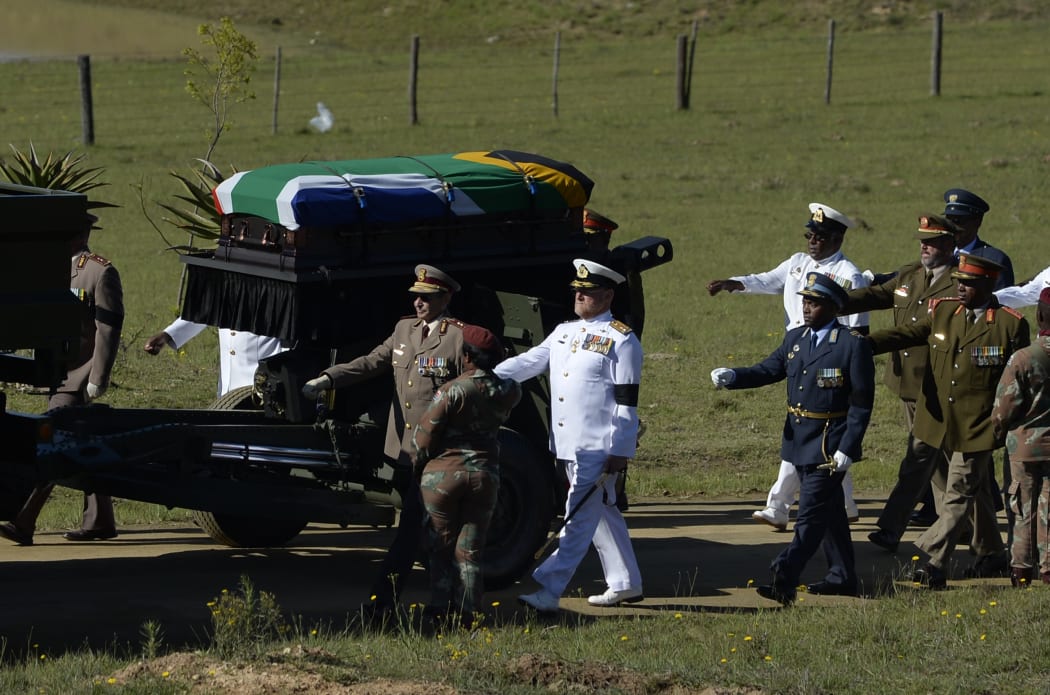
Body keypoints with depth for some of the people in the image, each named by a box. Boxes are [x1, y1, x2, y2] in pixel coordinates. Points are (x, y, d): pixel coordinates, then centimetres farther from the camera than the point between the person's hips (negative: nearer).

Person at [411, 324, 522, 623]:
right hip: (485, 475, 3)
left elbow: (425, 434, -10)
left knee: (441, 546, 10)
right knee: (470, 551, 9)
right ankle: (467, 613, 6)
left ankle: (441, 608, 7)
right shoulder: (507, 393, -2)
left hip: (443, 473, -3)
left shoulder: (452, 391, -16)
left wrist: (418, 464, 8)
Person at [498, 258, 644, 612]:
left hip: (598, 448, -8)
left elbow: (626, 401, -11)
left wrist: (619, 452, -15)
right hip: (568, 446, 8)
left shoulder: (621, 340, -8)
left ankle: (548, 593, -16)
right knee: (603, 514, 17)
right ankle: (625, 584, 27)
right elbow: (528, 362, 7)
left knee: (578, 519, -10)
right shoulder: (564, 333, 14)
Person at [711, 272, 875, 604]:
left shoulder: (853, 345, -12)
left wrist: (847, 449, -17)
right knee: (829, 512, 17)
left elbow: (861, 402, -12)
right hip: (799, 439, 7)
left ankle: (784, 580, -18)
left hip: (830, 447, -7)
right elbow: (769, 370, 5)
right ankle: (842, 576, 27)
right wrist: (733, 377, -16)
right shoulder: (795, 339, 9)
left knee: (811, 515, -11)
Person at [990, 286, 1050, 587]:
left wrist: (999, 431, 8)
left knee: (1025, 507, 9)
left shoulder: (1023, 359, -18)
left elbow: (1004, 407, -13)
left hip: (1026, 444, -2)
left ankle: (1022, 568, 14)